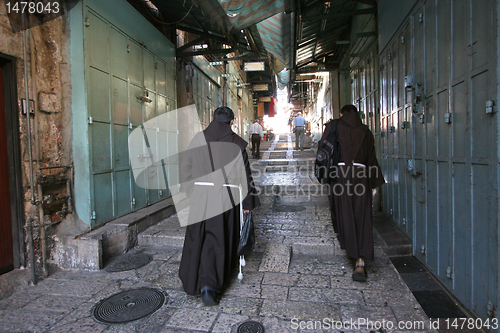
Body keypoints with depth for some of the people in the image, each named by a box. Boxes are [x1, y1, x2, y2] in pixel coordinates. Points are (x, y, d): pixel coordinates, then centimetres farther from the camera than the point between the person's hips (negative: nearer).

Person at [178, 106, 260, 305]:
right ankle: (209, 286, 9)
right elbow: (244, 175, -4)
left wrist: (190, 190, 21)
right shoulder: (236, 143, -7)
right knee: (218, 242, 11)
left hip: (200, 199, 3)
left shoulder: (198, 139, 0)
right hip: (225, 200, -2)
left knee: (196, 239, 17)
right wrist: (248, 202, 6)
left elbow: (185, 167, 8)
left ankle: (192, 282, 32)